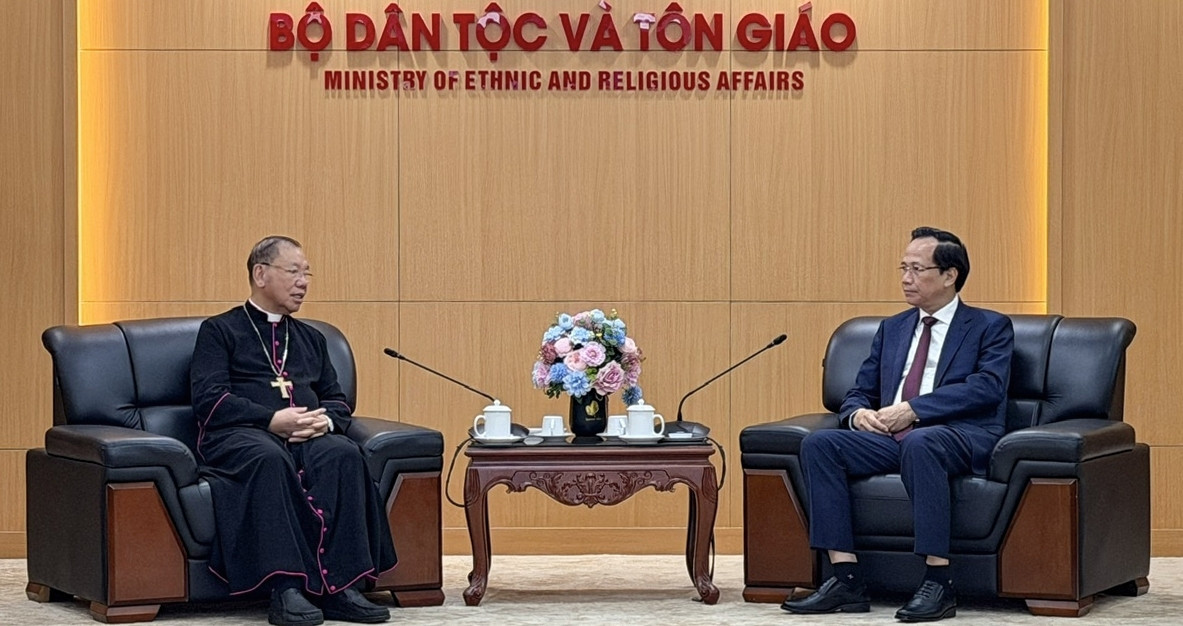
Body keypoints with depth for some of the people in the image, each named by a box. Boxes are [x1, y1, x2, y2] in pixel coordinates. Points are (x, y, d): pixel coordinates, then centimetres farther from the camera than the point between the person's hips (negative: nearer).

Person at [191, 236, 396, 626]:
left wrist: (325, 420, -3)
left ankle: (340, 586, -39)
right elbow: (209, 399, -2)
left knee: (343, 454, -32)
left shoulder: (311, 339, 30)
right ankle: (287, 589, -47)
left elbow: (337, 401, 23)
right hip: (238, 436, -4)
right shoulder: (219, 331, 13)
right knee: (270, 458, -40)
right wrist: (273, 420, -15)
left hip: (308, 437, 4)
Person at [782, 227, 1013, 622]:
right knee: (818, 444, -20)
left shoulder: (990, 327, 8)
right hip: (891, 437, 6)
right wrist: (859, 413, -4)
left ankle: (938, 585, -39)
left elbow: (987, 387, -9)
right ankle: (845, 579, -24)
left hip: (961, 437, -6)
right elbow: (859, 392, 23)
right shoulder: (892, 329, 25)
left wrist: (913, 409, -18)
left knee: (919, 442, -40)